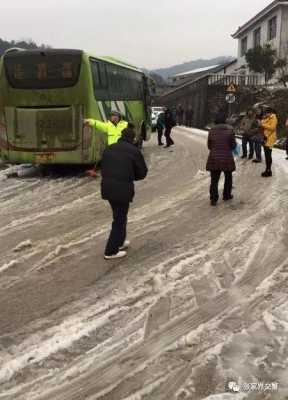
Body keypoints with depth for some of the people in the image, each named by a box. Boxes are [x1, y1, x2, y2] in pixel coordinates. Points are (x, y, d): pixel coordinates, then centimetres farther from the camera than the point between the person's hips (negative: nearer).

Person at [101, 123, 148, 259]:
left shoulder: (109, 148, 11)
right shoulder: (134, 151, -4)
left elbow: (103, 168, 15)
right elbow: (142, 172, 2)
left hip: (107, 186, 6)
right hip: (122, 188, -6)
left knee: (119, 215, 24)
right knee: (120, 219, 6)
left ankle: (119, 241, 37)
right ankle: (111, 251, 11)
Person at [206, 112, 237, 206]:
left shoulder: (212, 131, -2)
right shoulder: (230, 130, -8)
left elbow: (209, 145, 4)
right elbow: (233, 145, -4)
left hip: (214, 158, 1)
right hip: (227, 158, -1)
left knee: (214, 179, 7)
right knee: (228, 177, 21)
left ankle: (213, 199, 0)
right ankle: (227, 195, 30)